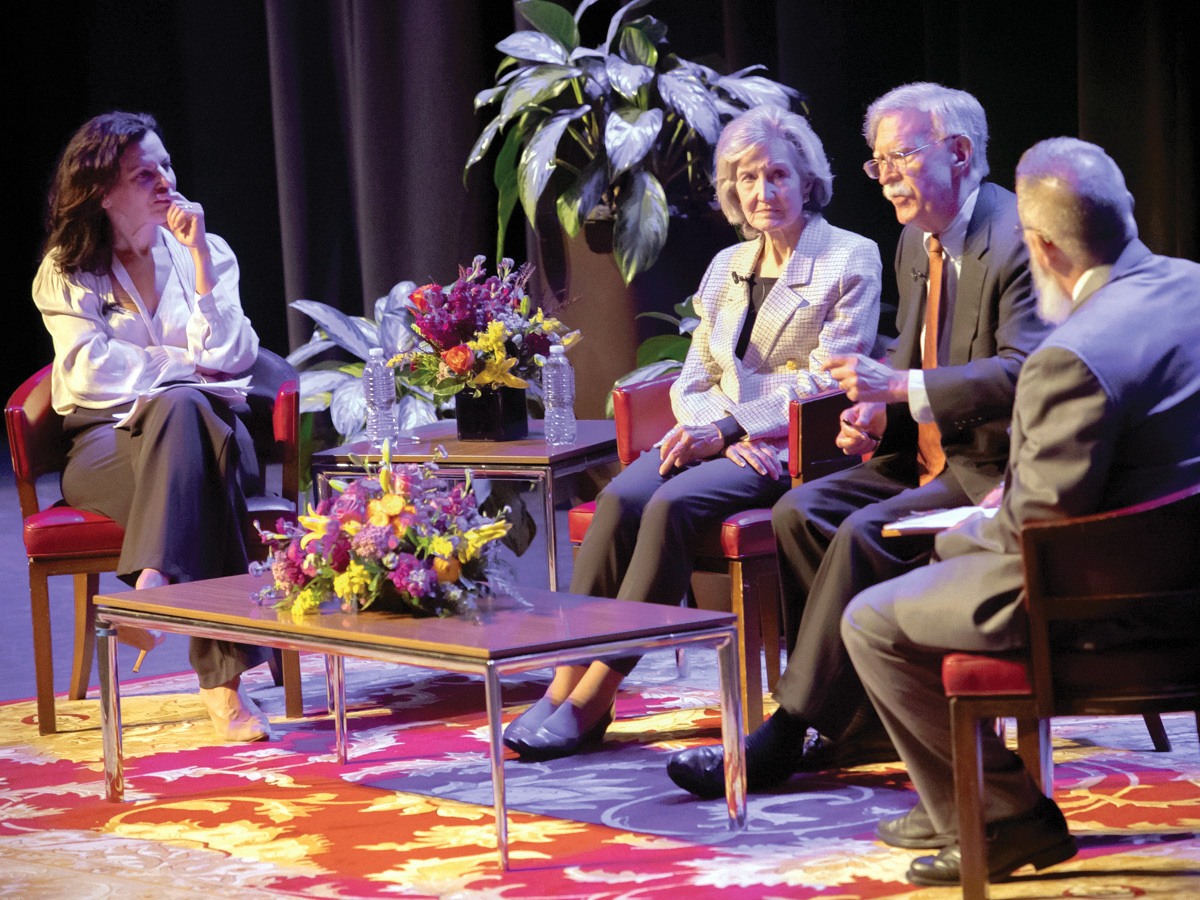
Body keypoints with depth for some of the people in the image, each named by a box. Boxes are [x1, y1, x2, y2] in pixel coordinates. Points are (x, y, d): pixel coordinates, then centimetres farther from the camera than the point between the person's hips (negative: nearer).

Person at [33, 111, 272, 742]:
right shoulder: (66, 271, 10)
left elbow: (230, 357, -2)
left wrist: (199, 258, -6)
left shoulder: (208, 253, 13)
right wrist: (185, 366, -6)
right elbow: (89, 370, -5)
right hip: (102, 445, -1)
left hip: (204, 429, 2)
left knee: (181, 412, -37)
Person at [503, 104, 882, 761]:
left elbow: (827, 382, -8)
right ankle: (565, 681, -29)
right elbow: (694, 381, 16)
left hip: (793, 447, -5)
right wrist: (712, 431, -8)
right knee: (620, 499, -26)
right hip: (723, 442, 6)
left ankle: (593, 702, -29)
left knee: (673, 504, -31)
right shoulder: (728, 266, 20)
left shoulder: (851, 260, 1)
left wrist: (726, 427, -16)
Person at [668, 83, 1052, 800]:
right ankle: (868, 721, -8)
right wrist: (876, 413, 1)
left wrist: (901, 386, -30)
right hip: (925, 457, 9)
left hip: (997, 465, -9)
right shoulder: (916, 242, 14)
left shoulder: (1020, 238, -15)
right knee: (800, 511, -11)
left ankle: (787, 736, -20)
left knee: (866, 533, -27)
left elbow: (1024, 372, -25)